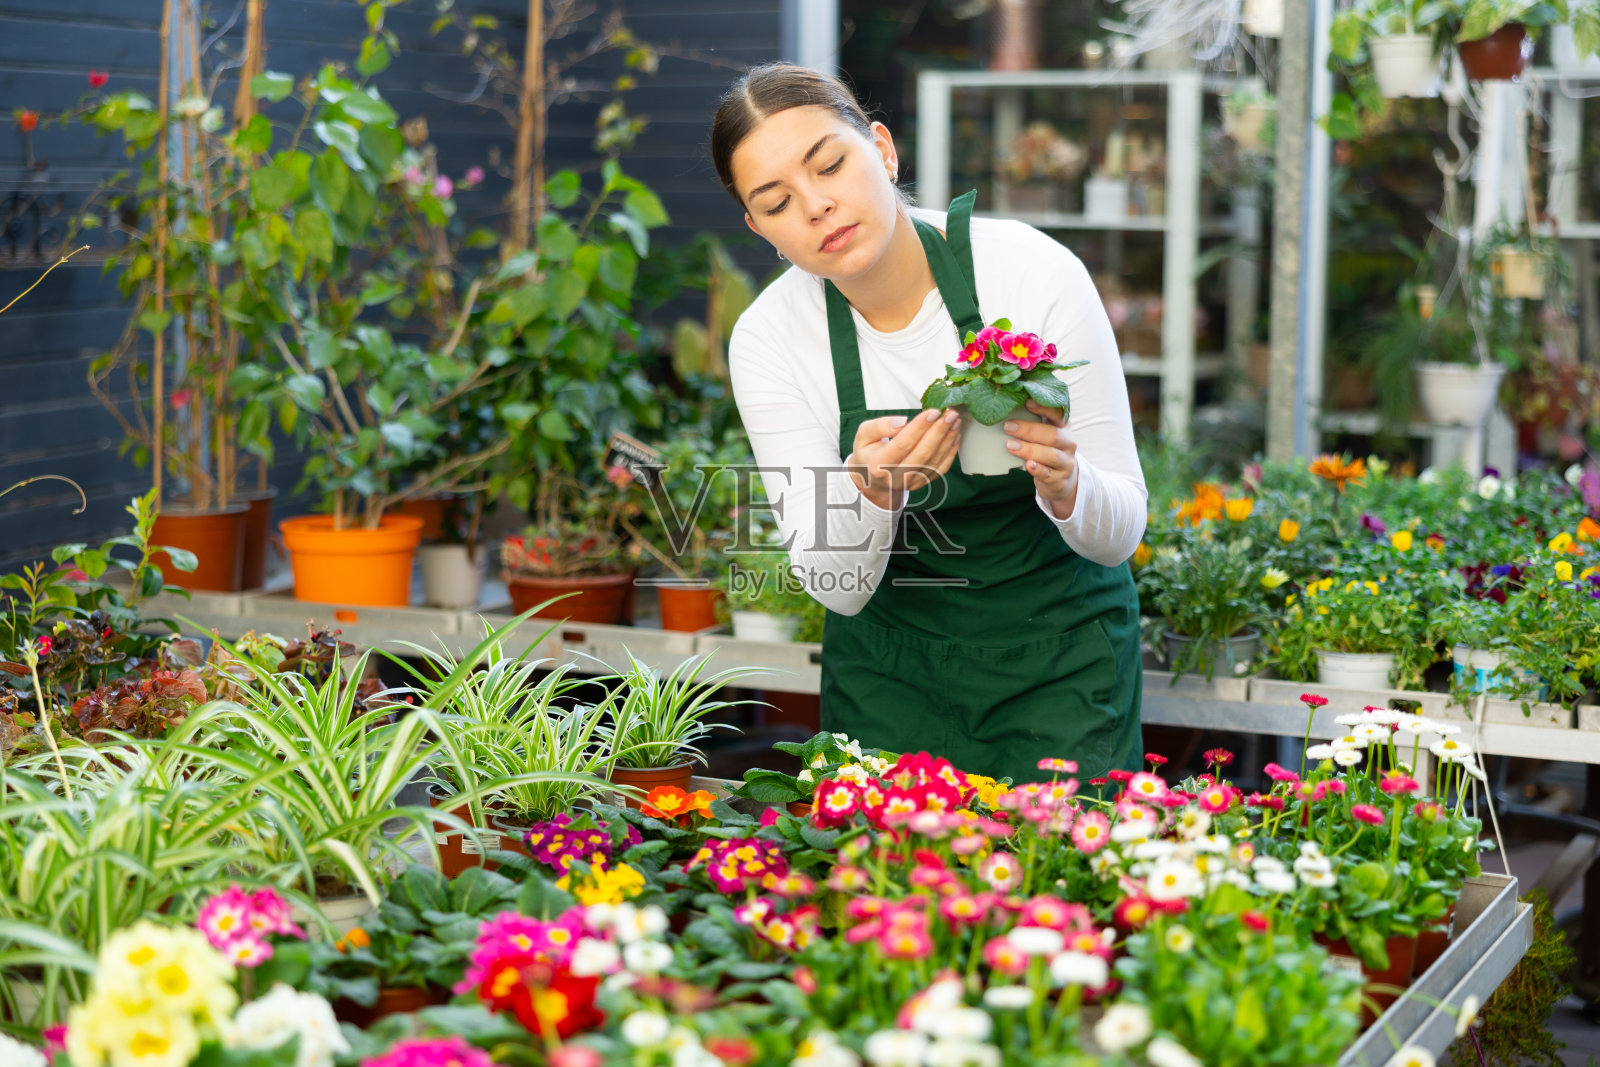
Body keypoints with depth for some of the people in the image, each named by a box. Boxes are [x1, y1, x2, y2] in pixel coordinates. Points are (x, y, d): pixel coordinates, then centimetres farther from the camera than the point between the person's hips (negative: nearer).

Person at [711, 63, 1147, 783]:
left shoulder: (1036, 273, -19)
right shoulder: (766, 339, -14)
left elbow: (1120, 533, -12)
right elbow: (835, 587, -15)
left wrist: (1064, 486, -35)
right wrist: (870, 492, -35)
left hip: (1061, 652, -1)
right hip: (887, 663, 1)